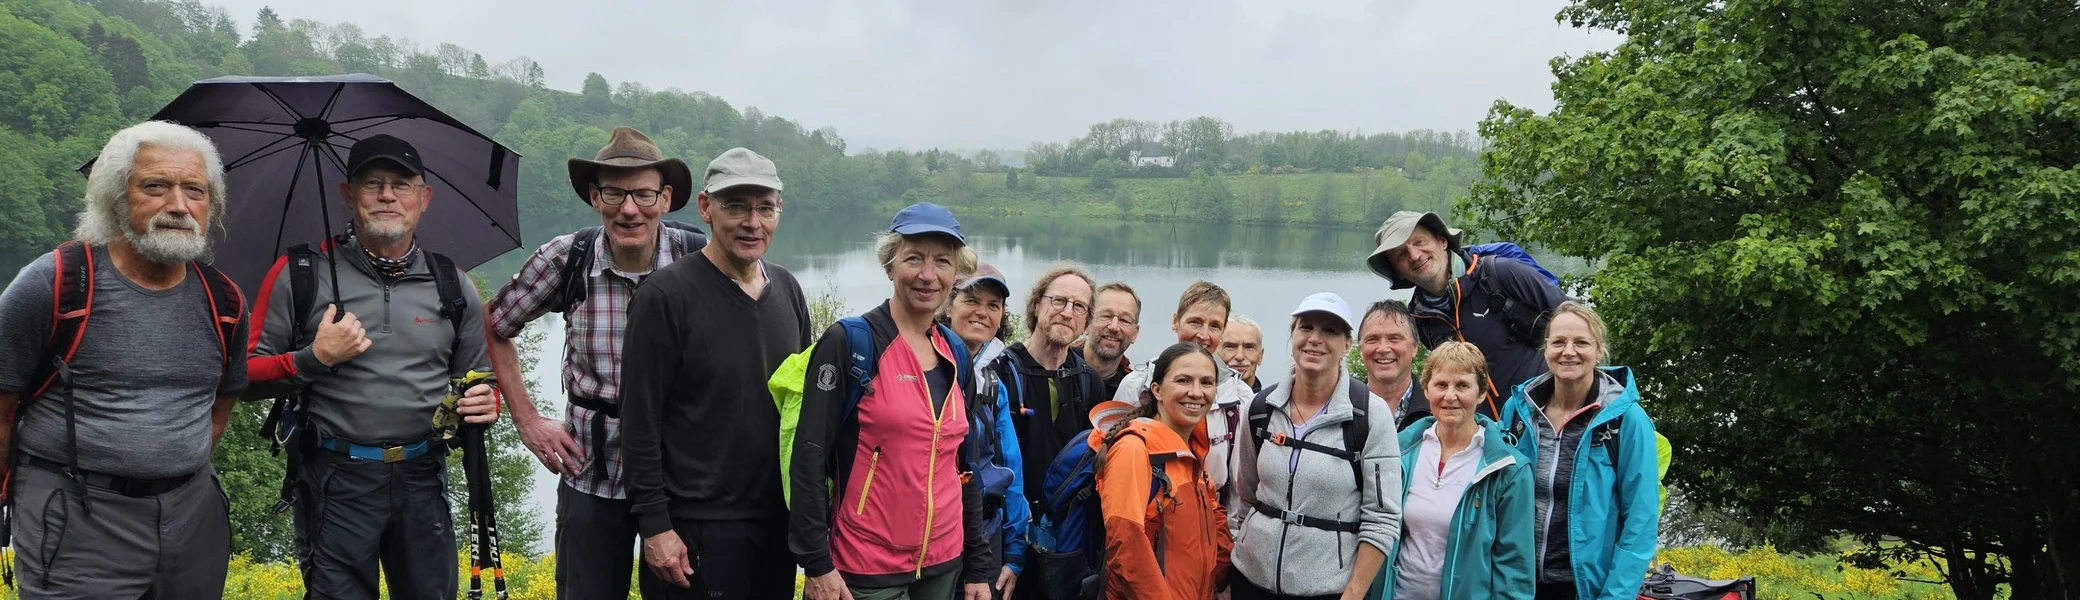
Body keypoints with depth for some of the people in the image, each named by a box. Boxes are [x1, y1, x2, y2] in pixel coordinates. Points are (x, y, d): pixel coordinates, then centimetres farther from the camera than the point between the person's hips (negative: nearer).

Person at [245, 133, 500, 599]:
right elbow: (246, 376, 0)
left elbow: (476, 379, 18)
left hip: (422, 478, 3)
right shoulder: (301, 273, -1)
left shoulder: (453, 285, 8)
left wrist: (485, 404, -4)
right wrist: (314, 360, -15)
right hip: (336, 480, -3)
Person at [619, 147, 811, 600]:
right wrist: (654, 525, -14)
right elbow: (641, 421, -11)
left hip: (779, 521, 6)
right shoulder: (666, 295, -10)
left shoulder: (787, 289, 8)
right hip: (698, 529, -6)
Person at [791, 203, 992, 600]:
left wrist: (978, 568, 11)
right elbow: (810, 458, -13)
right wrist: (817, 564, -16)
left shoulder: (954, 354, 8)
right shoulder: (849, 343, -10)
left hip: (945, 565, 6)